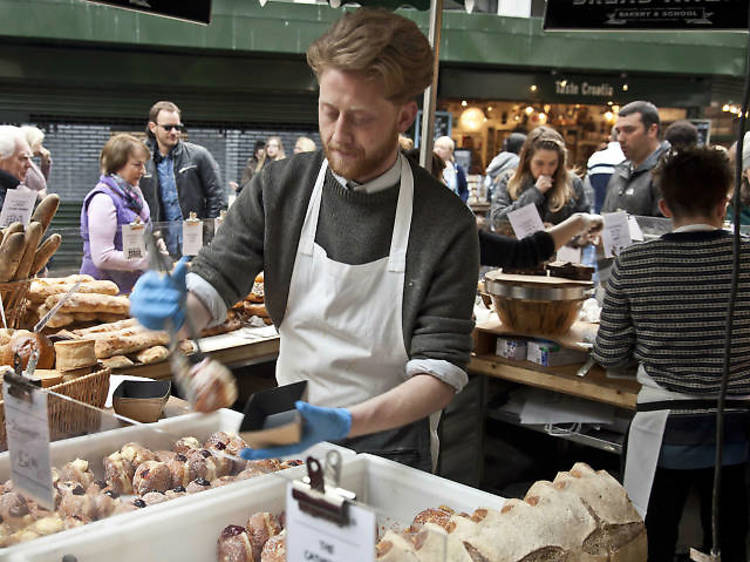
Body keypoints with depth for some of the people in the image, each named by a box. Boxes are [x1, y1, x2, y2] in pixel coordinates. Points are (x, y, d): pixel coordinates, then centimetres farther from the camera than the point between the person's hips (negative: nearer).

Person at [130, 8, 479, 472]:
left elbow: (441, 372, -13)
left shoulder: (448, 225, -12)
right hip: (289, 437, 3)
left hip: (390, 449, -2)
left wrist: (343, 424, -29)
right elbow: (212, 283, 1)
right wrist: (174, 307, -23)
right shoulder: (279, 189, -2)